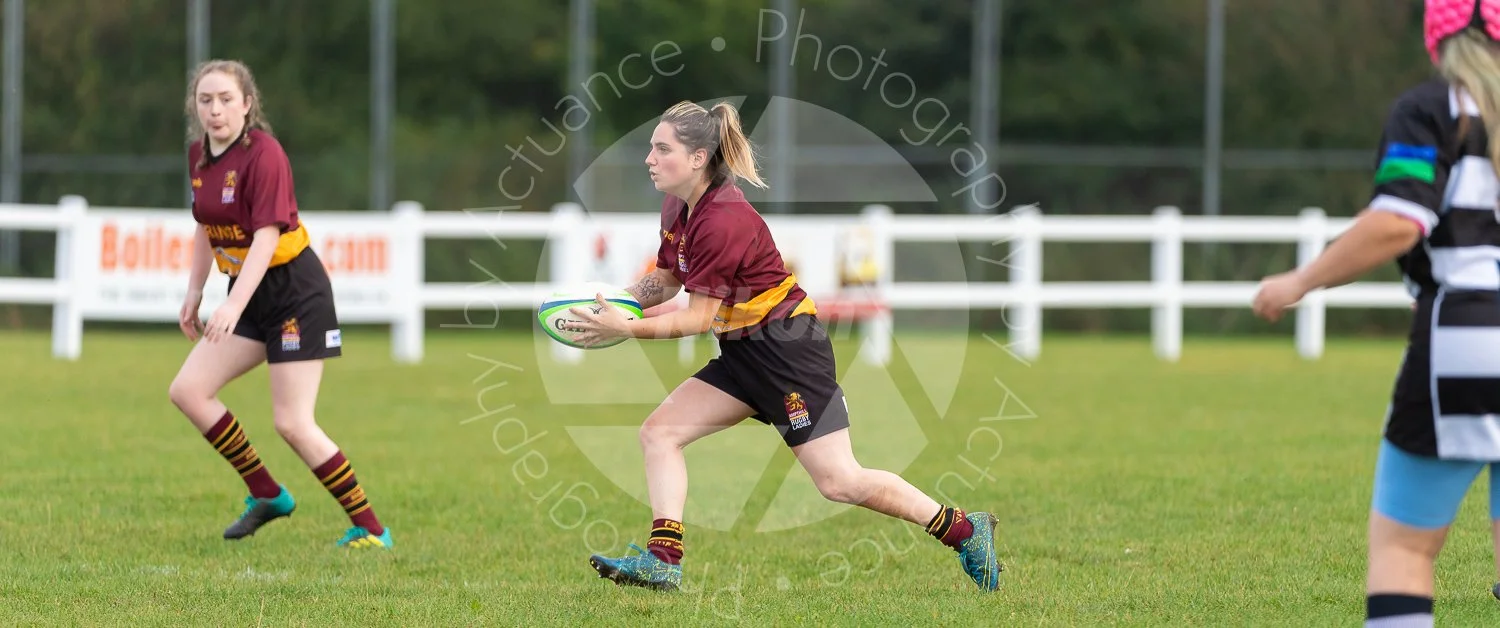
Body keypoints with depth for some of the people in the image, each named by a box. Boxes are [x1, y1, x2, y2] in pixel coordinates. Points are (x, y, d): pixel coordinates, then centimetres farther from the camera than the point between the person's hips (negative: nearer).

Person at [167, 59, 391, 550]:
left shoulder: (263, 155, -19)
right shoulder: (199, 155, 4)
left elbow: (267, 236, -27)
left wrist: (233, 307, -36)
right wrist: (194, 292, 18)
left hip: (295, 291, -8)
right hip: (249, 293, 8)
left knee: (292, 423, -12)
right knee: (187, 391, -1)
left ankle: (370, 529, -2)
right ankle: (267, 495, 11)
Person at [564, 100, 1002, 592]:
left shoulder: (723, 220, -23)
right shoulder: (677, 208, 6)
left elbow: (699, 318, -21)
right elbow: (667, 278, 17)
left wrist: (626, 329, -22)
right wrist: (616, 301, -2)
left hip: (787, 348, -10)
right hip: (744, 353, 10)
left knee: (839, 482, -10)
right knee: (660, 431, -1)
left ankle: (964, 531, 3)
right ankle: (663, 560, -7)